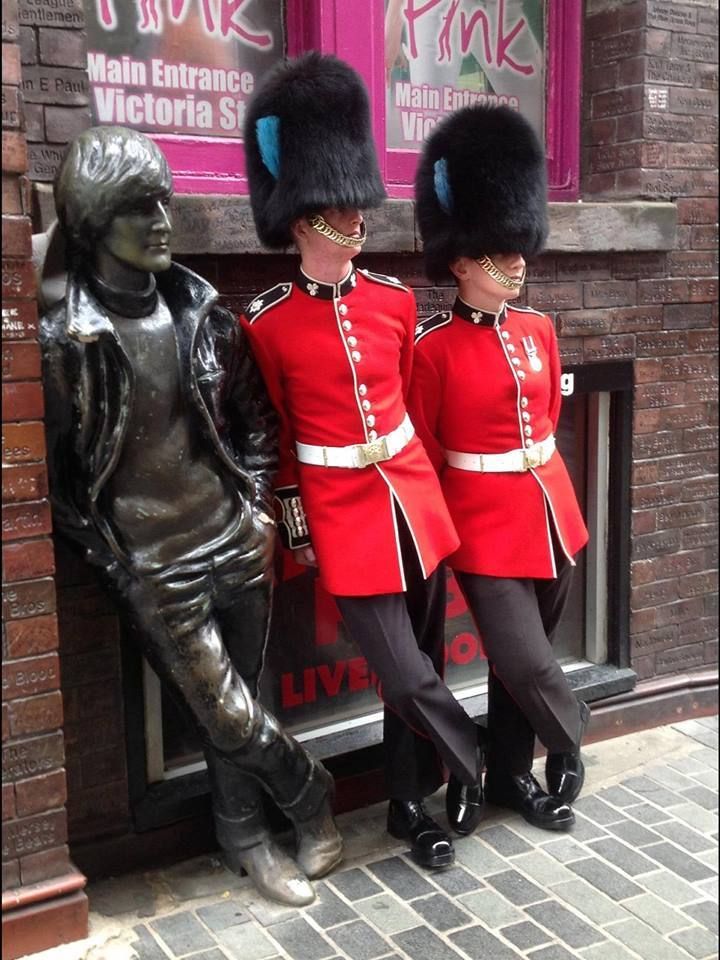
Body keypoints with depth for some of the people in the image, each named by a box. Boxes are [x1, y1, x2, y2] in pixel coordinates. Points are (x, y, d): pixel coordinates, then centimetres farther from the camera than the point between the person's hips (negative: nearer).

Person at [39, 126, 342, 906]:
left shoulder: (199, 308, 1)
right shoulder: (66, 336, -13)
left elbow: (251, 414, 12)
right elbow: (58, 469, -7)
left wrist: (262, 505, 7)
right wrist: (113, 563, -7)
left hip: (236, 539, 4)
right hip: (159, 567, -4)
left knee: (233, 702, 15)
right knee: (228, 716, 4)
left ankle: (244, 837, 36)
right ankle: (309, 793, 32)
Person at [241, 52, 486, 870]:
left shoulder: (394, 302, 2)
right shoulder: (268, 323, -9)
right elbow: (276, 436, -1)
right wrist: (296, 532, 3)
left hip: (413, 498, 5)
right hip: (344, 513, -4)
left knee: (421, 657, 13)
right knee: (406, 675, -5)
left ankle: (409, 805, 33)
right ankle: (469, 764, 25)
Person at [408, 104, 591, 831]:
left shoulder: (538, 330, 5)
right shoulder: (432, 348, -12)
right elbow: (419, 449, -5)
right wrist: (462, 505, 4)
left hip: (551, 512, 6)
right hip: (487, 527, -5)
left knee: (521, 658, 15)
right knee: (524, 663, -7)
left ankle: (509, 776, 32)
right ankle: (568, 744, 24)